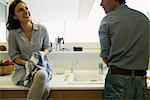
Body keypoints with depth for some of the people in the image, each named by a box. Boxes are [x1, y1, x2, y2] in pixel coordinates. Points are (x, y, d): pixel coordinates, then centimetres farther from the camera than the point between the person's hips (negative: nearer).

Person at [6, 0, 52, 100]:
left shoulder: (42, 29, -1)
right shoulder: (13, 33, -4)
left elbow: (47, 47, 11)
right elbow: (14, 55, 1)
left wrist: (42, 54, -13)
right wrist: (26, 63, -17)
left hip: (41, 66, 2)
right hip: (22, 69, -2)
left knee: (42, 75, -38)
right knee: (45, 87, -32)